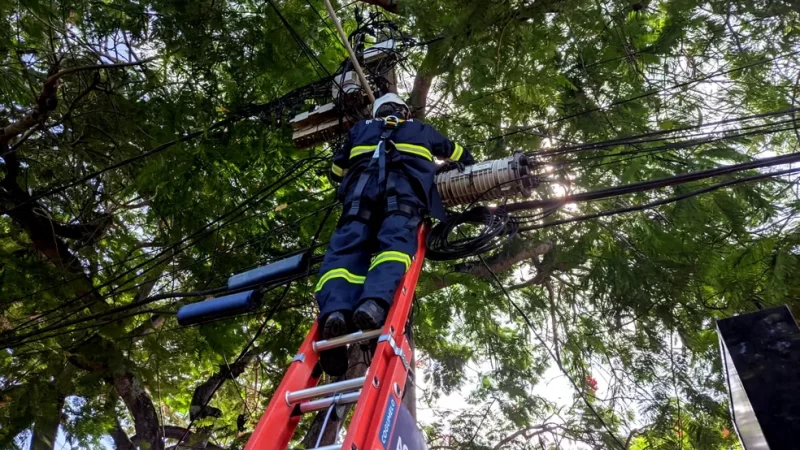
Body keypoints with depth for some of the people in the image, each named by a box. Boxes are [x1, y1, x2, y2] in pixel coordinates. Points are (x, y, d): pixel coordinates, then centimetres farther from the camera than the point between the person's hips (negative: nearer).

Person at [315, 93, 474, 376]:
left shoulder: (360, 129, 39)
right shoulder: (421, 129, 38)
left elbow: (337, 170, 44)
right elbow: (460, 156, 51)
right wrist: (438, 169, 70)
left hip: (362, 185, 1)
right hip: (405, 185, -1)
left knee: (347, 246, -14)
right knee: (396, 240, -22)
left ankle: (336, 310, -43)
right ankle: (375, 301, -52)